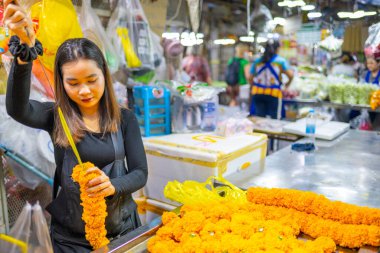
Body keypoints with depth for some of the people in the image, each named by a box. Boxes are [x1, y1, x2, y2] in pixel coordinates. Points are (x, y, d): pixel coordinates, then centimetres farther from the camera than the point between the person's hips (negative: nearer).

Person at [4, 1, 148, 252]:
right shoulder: (56, 117, -7)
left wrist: (112, 185, -27)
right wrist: (26, 47, -41)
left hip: (122, 228, 1)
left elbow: (140, 172, -6)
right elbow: (17, 108, -27)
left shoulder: (125, 118, -5)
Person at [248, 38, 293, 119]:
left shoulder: (257, 61, 6)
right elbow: (290, 75, -7)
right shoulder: (281, 61, -1)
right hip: (273, 94, -3)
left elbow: (250, 78, 7)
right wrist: (287, 84, 12)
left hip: (257, 93, 3)